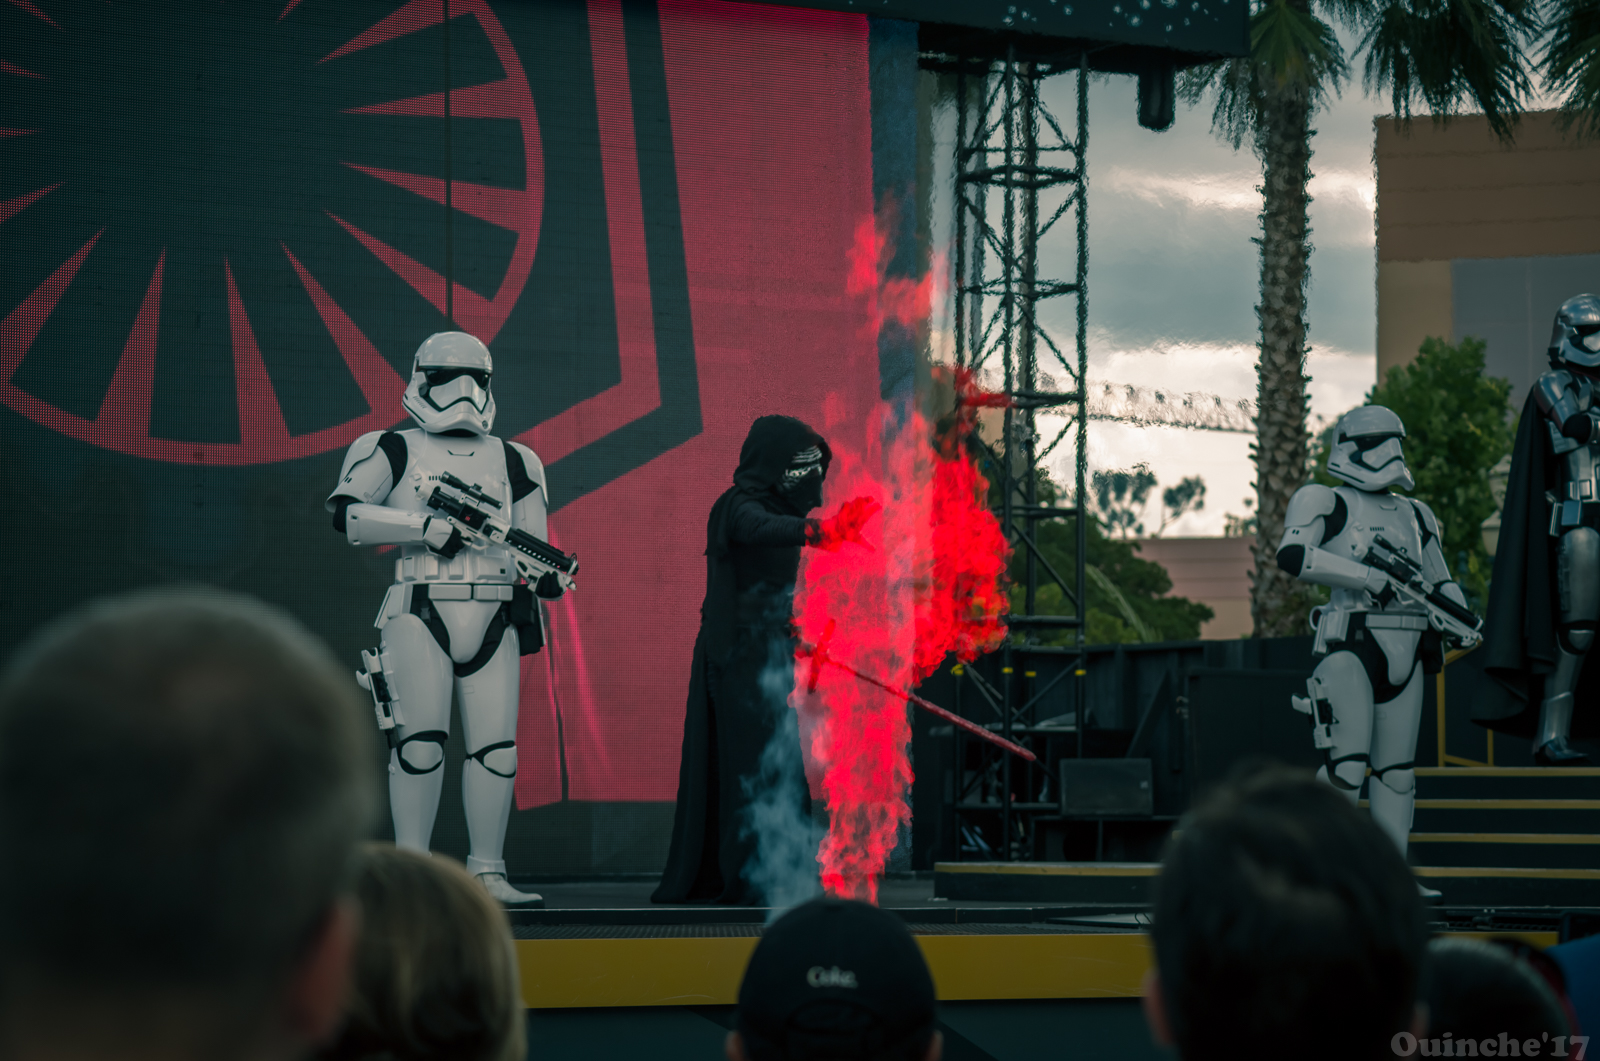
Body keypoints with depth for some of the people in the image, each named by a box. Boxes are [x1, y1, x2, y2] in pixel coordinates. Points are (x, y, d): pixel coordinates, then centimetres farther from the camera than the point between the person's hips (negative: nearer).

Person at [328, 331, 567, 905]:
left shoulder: (511, 462, 19)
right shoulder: (393, 450, 7)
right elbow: (346, 513, -7)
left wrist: (546, 577, -2)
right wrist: (427, 527, -14)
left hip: (493, 620, 4)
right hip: (422, 615, -4)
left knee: (497, 745, 0)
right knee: (422, 739, -11)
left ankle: (487, 873, 7)